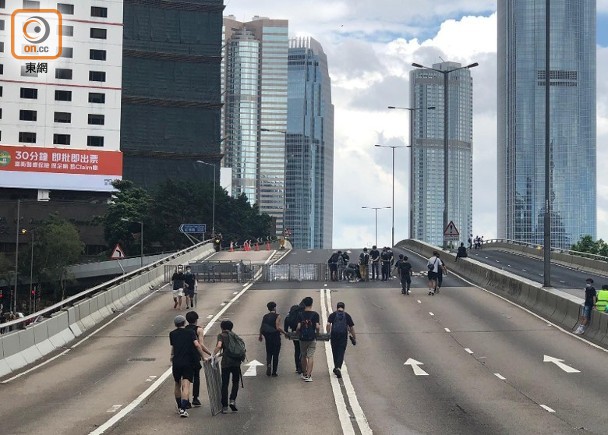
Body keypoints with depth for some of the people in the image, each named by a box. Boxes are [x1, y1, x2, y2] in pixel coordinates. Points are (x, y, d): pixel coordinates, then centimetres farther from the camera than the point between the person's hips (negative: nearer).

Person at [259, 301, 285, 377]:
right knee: (275, 354, 6)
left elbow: (261, 327, 8)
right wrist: (285, 332, -8)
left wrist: (260, 336, 23)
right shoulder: (277, 316, -10)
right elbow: (278, 327, -19)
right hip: (276, 337, -4)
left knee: (269, 353, 15)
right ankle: (274, 372, 8)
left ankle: (268, 365, -13)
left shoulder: (265, 316, 5)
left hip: (267, 337, 4)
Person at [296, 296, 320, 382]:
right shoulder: (315, 314, -6)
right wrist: (317, 333, 10)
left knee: (304, 356, 16)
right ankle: (308, 375, -8)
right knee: (310, 357, -1)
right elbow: (317, 327, -10)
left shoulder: (300, 314, -2)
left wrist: (297, 332, 15)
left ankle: (304, 374, 27)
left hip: (303, 338, 2)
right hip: (312, 338, -2)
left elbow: (298, 327, -6)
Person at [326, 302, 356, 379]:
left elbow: (328, 324, -9)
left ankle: (336, 367, 27)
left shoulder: (333, 315, 5)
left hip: (334, 335, 1)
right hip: (343, 336, 0)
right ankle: (338, 368, -18)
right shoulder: (347, 315, 7)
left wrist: (328, 334, 0)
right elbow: (352, 327, 5)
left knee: (335, 352, 16)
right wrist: (354, 338, 12)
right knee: (341, 353, -1)